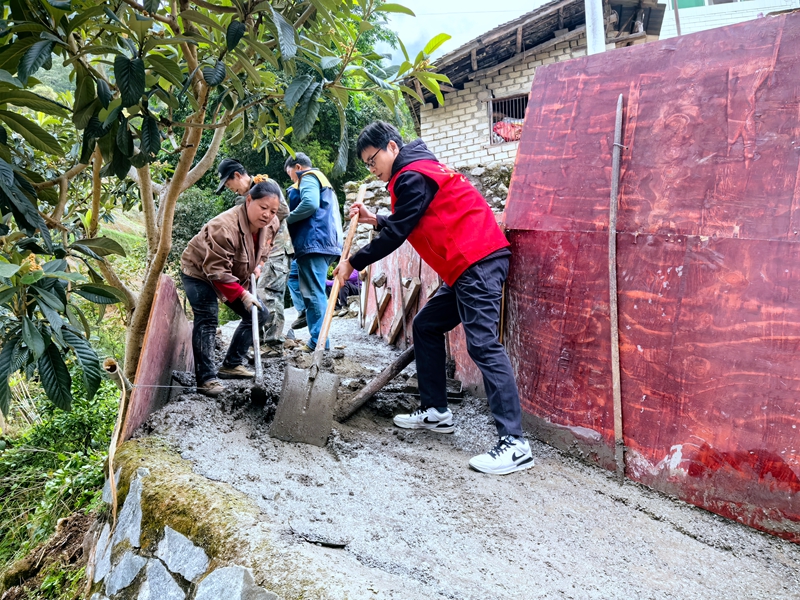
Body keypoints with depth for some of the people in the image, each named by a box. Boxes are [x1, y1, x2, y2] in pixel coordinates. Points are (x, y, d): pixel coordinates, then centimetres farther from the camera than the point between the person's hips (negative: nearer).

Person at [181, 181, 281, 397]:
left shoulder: (271, 225, -13)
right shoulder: (224, 227, -37)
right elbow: (217, 271, -35)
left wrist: (257, 265, -3)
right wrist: (242, 294, -35)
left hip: (234, 275, 8)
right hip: (199, 272, -8)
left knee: (259, 314, 5)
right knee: (207, 320, -21)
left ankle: (232, 364, 14)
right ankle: (206, 378, -17)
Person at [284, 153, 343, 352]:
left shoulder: (308, 178, -1)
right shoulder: (320, 180, 31)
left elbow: (310, 203, -20)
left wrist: (287, 219, -8)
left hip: (314, 242, -11)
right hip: (321, 242, 11)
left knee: (314, 293, -12)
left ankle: (318, 343, -14)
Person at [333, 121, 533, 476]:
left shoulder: (413, 176, -8)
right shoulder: (418, 171, 24)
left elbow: (396, 234, -9)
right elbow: (408, 224, 29)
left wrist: (353, 264, 1)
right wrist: (374, 219, 17)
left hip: (478, 261, -11)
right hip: (467, 265, 11)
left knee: (482, 344, -17)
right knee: (426, 327, 16)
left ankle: (514, 443, -20)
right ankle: (436, 412, 23)